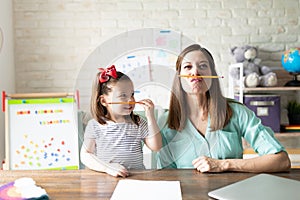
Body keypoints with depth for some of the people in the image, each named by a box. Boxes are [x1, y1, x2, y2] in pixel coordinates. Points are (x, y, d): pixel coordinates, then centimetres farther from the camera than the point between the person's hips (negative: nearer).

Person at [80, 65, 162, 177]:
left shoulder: (138, 123, 6)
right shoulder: (95, 126, 0)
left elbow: (156, 147, -1)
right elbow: (85, 155, 0)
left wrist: (150, 117, -7)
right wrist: (108, 168, -15)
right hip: (105, 179, -1)